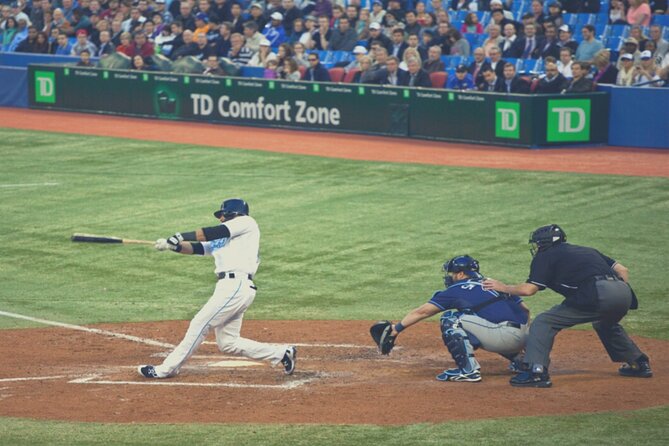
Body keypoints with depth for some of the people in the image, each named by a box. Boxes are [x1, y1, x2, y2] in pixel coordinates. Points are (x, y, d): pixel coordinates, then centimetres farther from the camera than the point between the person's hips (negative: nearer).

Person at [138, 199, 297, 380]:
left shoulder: (246, 222, 4)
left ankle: (167, 368, -6)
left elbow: (214, 233, -7)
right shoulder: (220, 240, 28)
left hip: (237, 285, -9)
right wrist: (173, 246, -3)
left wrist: (180, 236, -7)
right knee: (227, 343, 7)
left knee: (200, 324, -9)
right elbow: (196, 248, 15)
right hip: (229, 287, 9)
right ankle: (281, 353, 14)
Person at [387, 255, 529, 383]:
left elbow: (422, 311, 9)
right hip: (522, 339, 8)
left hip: (503, 336, -8)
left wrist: (397, 328, 15)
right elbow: (525, 309, 23)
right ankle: (519, 361, 25)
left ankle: (468, 370, -8)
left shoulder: (457, 290, 8)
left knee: (449, 319, 1)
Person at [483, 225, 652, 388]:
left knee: (543, 323, 2)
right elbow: (623, 270, 27)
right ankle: (639, 363, 36)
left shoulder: (545, 256, 16)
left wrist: (502, 287, 21)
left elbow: (528, 289, 6)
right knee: (605, 324, 39)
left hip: (596, 294, -7)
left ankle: (537, 371, -12)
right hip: (623, 292, 7)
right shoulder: (588, 251, 35)